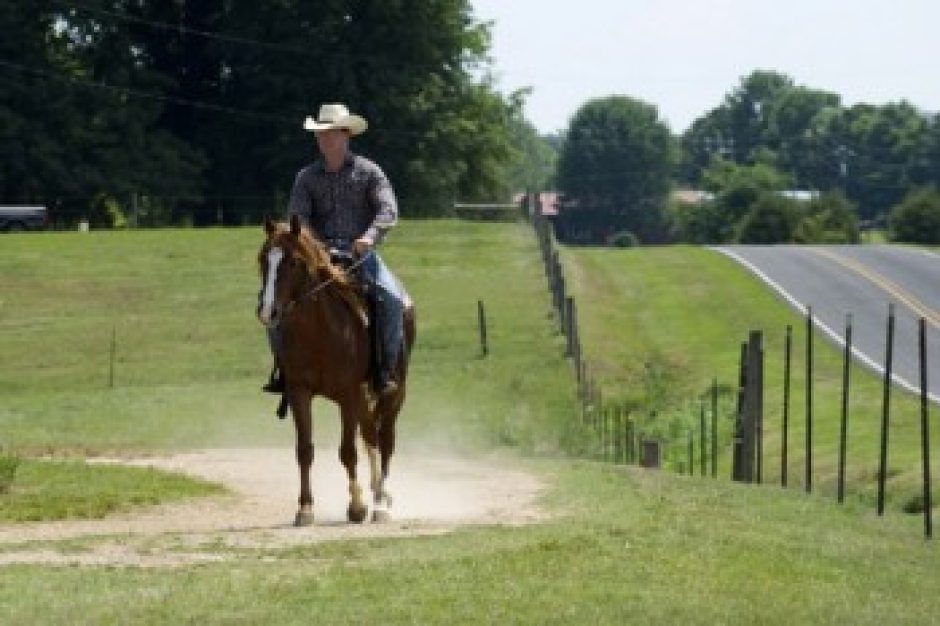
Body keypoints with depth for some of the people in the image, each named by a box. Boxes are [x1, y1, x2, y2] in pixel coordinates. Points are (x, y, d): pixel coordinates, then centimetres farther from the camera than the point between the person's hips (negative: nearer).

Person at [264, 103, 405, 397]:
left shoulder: (368, 172, 5)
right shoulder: (307, 177, 10)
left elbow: (388, 210, -7)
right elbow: (297, 215, -1)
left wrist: (370, 236, -27)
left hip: (361, 254, -2)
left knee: (392, 299, -28)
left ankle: (387, 369, -19)